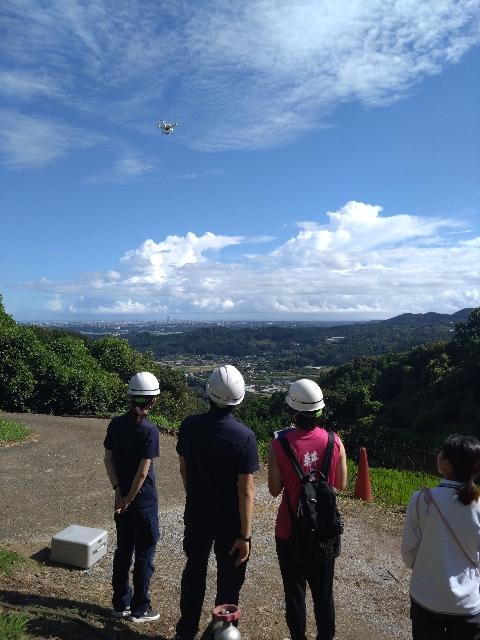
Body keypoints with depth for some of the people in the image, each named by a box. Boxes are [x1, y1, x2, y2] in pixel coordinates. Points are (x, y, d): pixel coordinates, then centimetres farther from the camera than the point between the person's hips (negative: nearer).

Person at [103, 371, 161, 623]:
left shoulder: (116, 424, -3)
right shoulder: (150, 431, -20)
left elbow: (108, 459, -1)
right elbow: (143, 471, -20)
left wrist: (118, 490, -1)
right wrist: (129, 498, -9)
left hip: (122, 497, 6)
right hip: (144, 500, -6)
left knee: (123, 549, 19)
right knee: (144, 554, 10)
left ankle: (120, 604, 32)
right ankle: (139, 609, 23)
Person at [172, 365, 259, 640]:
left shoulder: (189, 425, -12)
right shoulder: (244, 436, -23)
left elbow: (183, 469, 2)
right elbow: (245, 489, -20)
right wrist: (245, 535, -11)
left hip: (196, 515, 4)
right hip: (230, 520, -4)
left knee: (194, 570, 23)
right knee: (229, 579, 17)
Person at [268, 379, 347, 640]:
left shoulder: (279, 444, -20)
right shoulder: (334, 442, -13)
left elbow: (275, 489, -10)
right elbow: (341, 484, -1)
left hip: (290, 530, -2)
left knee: (294, 590, 17)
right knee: (323, 590, 21)